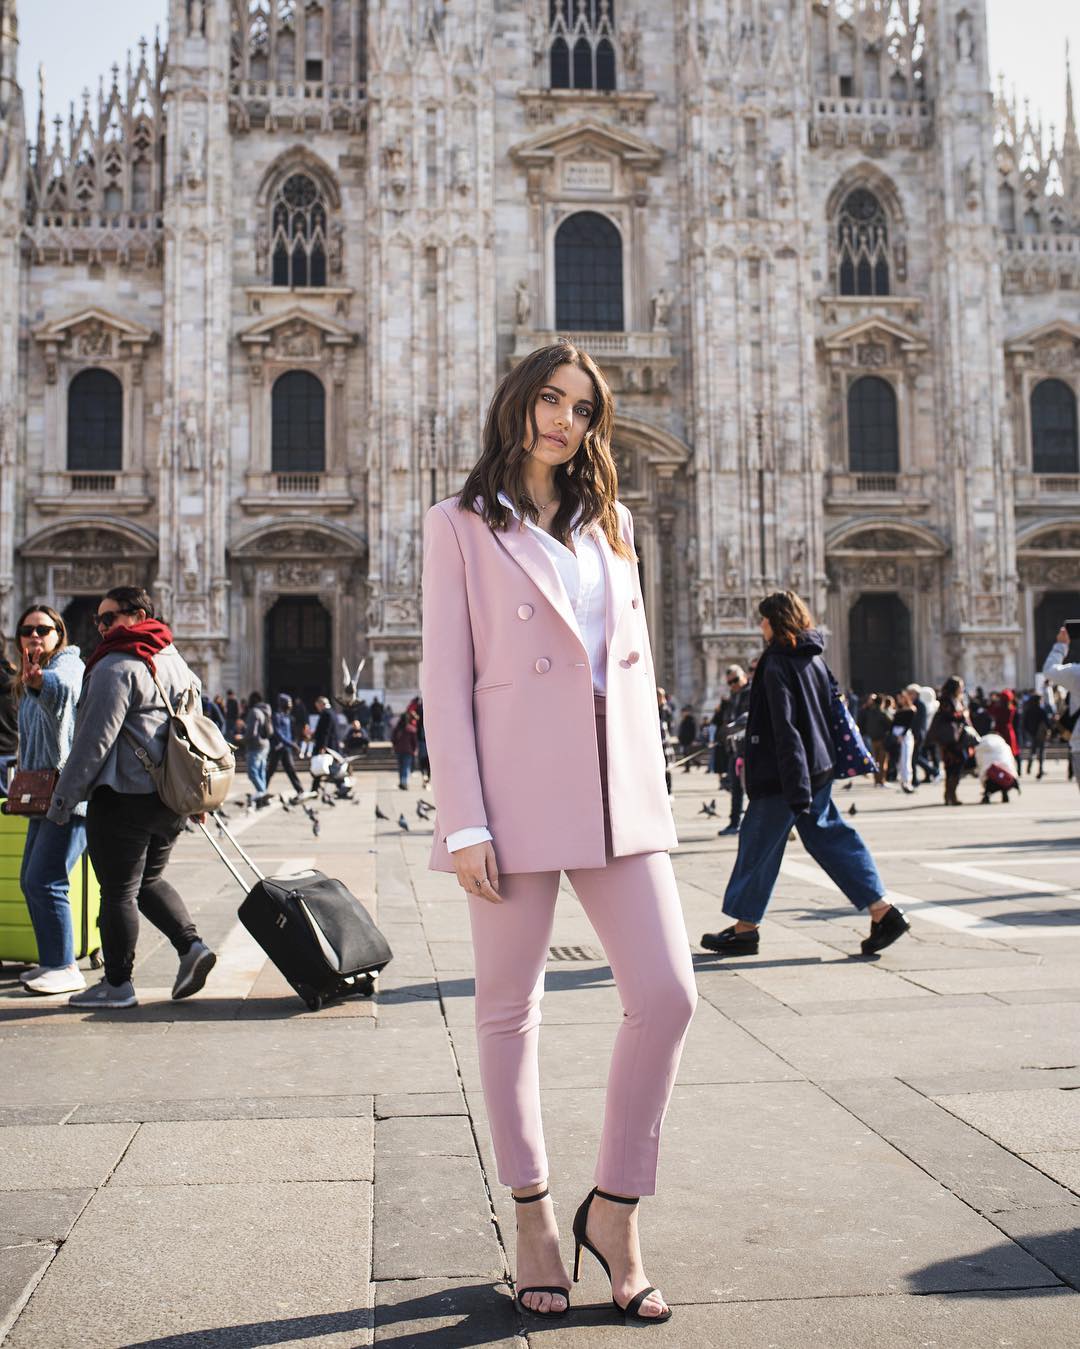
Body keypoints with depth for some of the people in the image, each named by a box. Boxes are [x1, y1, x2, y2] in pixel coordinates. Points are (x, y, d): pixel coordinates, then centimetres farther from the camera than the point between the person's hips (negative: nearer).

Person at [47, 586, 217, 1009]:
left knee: (118, 891, 2)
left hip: (123, 796, -8)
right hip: (169, 799, 8)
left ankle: (117, 984, 9)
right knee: (149, 881, 21)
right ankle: (191, 945, 5)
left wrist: (63, 799, -11)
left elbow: (94, 740, -16)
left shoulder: (117, 667, -12)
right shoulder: (175, 662, 15)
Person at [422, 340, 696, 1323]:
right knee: (511, 1009, 5)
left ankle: (615, 1212, 12)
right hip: (515, 788, -4)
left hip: (618, 789, 4)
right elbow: (446, 678, -2)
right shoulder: (462, 525, 4)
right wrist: (465, 823, -10)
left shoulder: (610, 524, 18)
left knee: (667, 993, -4)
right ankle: (534, 1219, 22)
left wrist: (653, 791, 11)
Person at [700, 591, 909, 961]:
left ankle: (745, 928, 15)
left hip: (783, 774, -8)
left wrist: (795, 788, -22)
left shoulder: (777, 664, -15)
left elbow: (785, 728, -20)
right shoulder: (815, 659, 10)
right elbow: (832, 711, 15)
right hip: (819, 768, 8)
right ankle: (882, 911, 3)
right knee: (828, 836, 11)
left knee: (758, 842, 5)